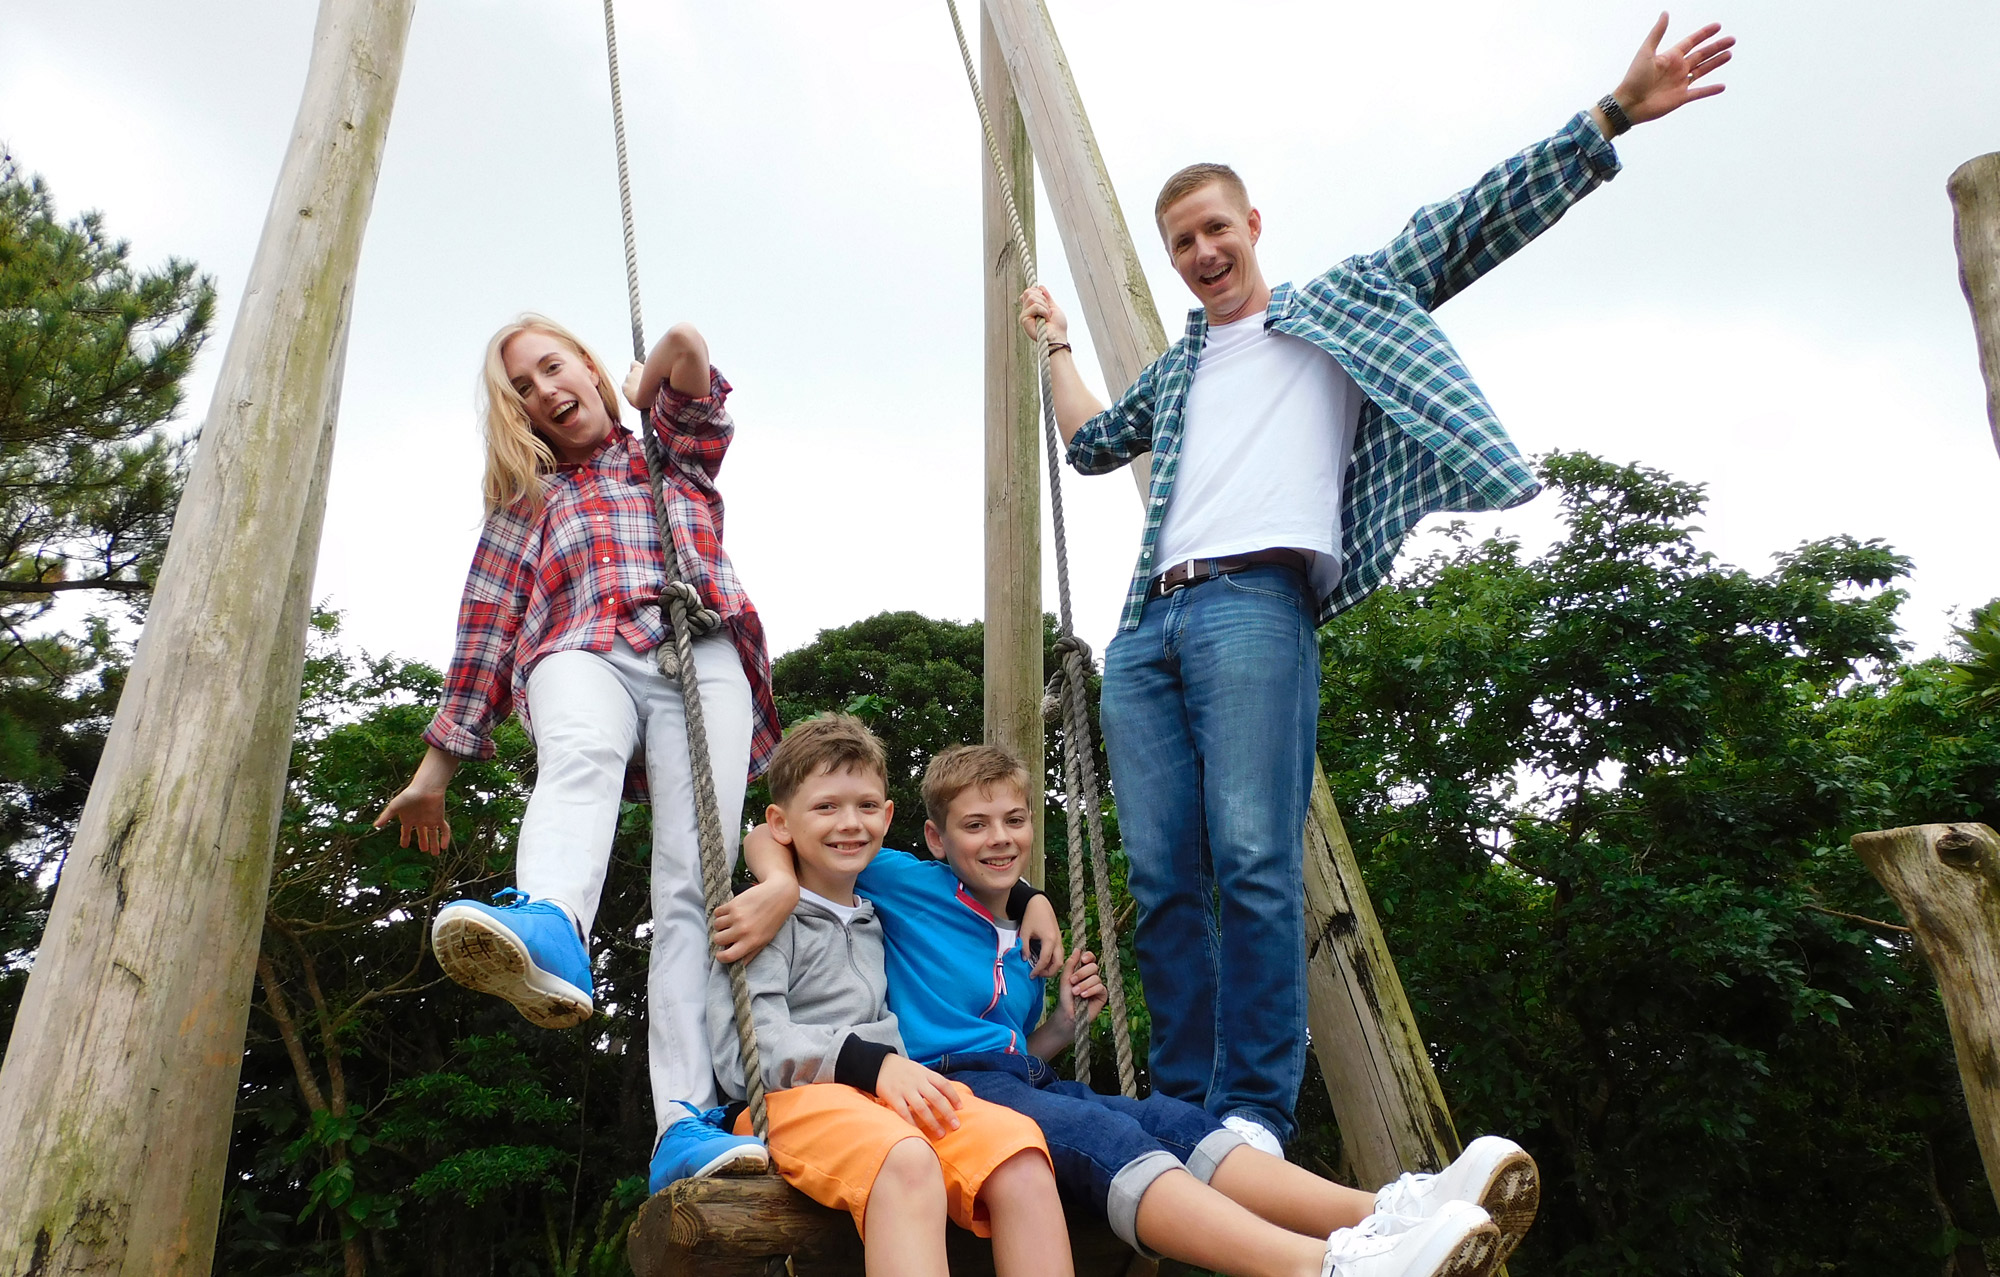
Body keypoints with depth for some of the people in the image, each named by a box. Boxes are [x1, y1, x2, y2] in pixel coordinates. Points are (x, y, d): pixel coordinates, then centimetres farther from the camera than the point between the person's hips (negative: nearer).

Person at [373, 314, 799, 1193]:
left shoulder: (673, 453, 31)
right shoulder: (526, 501, 32)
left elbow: (687, 345, 10)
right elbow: (489, 627, 26)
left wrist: (645, 387, 31)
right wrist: (435, 771, 22)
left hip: (701, 654, 0)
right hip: (584, 650, 0)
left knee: (692, 880, -19)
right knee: (581, 758, -38)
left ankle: (683, 1124, -30)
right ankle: (548, 929, -68)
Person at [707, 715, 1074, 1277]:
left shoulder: (878, 921, 28)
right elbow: (745, 1051, -5)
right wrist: (869, 1062, -18)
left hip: (898, 1099, 5)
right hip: (798, 1100, -5)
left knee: (1018, 1148, -27)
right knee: (906, 1161, -39)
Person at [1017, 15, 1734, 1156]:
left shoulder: (1339, 306, 19)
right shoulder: (1177, 367, 32)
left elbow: (1467, 228, 11)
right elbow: (1092, 443, 44)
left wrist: (1614, 115, 6)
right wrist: (1058, 344, 49)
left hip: (1255, 602, -5)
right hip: (1148, 623, 6)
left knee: (1255, 863, -17)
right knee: (1162, 878, -1)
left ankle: (1255, 1117, -13)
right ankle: (1184, 1114, 4)